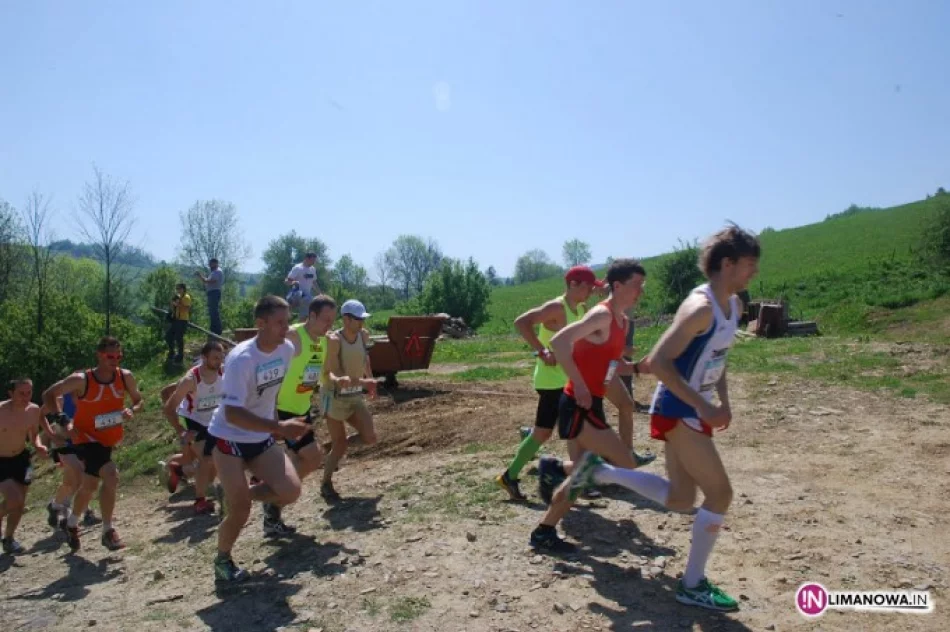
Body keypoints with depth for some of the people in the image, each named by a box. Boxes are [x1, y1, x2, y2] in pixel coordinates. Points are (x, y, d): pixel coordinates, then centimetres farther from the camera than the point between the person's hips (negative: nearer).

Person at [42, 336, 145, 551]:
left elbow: (140, 401, 3)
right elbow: (48, 395, -8)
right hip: (87, 438, -5)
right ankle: (108, 532, -10)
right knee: (111, 476, -26)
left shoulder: (125, 377, -10)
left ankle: (71, 524, 49)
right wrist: (63, 420, -19)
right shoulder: (81, 380, -20)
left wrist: (132, 410, -19)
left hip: (109, 440, 6)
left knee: (89, 486, 22)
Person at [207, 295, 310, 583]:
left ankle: (237, 492, 20)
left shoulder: (287, 349, -7)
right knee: (240, 511, -9)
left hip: (261, 438, 6)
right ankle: (222, 561, 22)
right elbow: (232, 414, -34)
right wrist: (279, 427, -41)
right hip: (228, 438, -6)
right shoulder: (241, 359, -28)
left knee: (291, 490, -8)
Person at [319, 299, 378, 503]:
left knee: (370, 438, -5)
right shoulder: (334, 340, -20)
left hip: (356, 395, 6)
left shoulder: (364, 335, -2)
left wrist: (370, 381, 21)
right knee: (340, 446, 0)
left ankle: (336, 444, 23)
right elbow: (328, 372, -25)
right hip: (335, 396, -5)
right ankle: (326, 484, 23)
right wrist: (337, 380, -46)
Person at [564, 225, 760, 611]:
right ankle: (693, 585, 13)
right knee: (720, 494, -3)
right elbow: (658, 362, -27)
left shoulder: (735, 306, 9)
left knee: (679, 500, 15)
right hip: (677, 413, -9)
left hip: (693, 412, 9)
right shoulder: (700, 307, -22)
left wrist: (724, 402, 8)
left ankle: (598, 471, 23)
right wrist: (704, 407, -25)